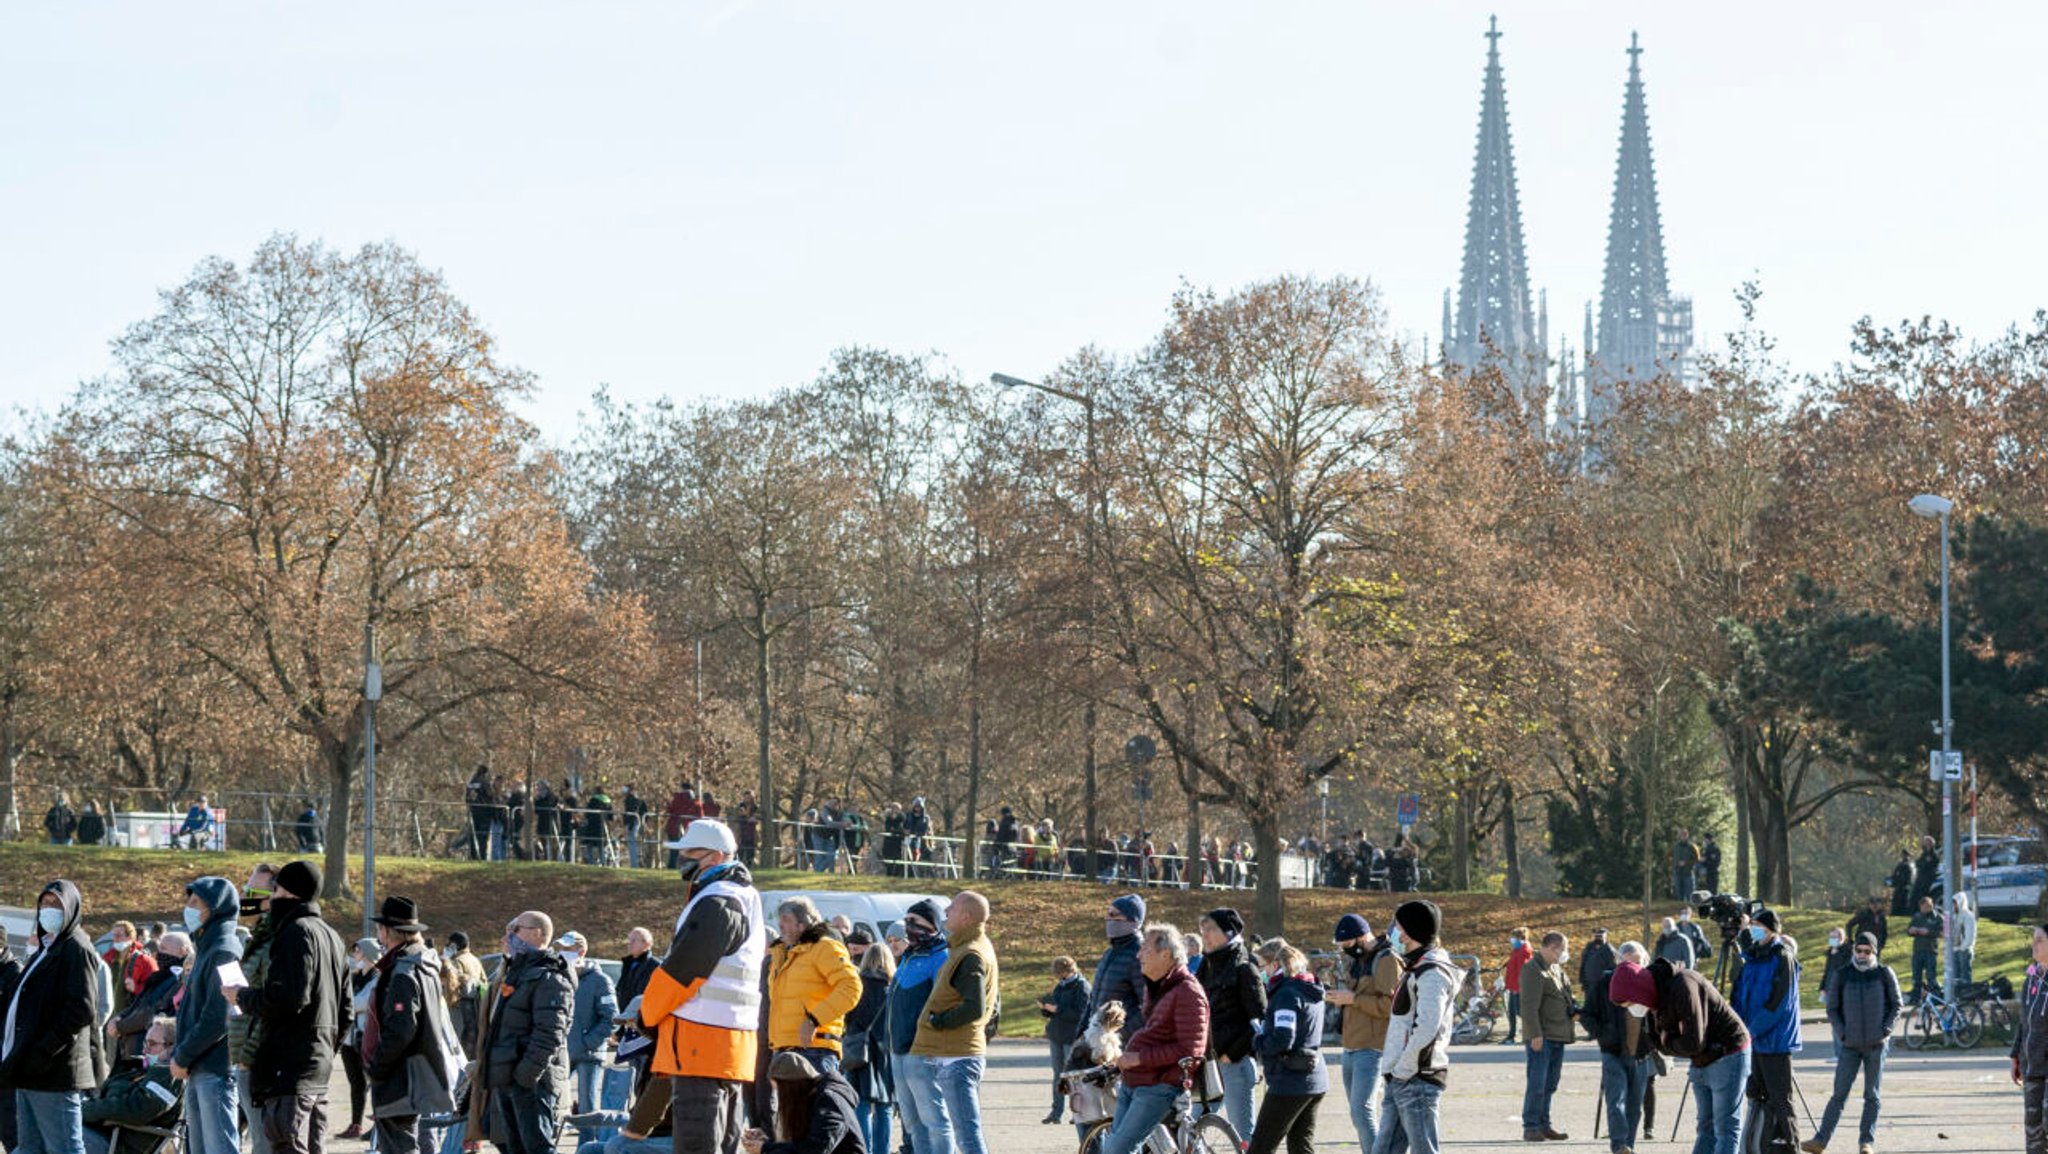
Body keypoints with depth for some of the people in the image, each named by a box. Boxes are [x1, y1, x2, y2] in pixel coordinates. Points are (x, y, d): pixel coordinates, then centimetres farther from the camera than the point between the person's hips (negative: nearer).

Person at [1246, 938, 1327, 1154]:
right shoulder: (1309, 990, 14)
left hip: (1290, 1083, -9)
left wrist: (1258, 1041, -5)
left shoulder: (1287, 994, -15)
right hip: (1315, 1080, 9)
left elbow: (1282, 1040, -24)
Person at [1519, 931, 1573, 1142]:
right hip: (1541, 1037, -9)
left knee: (1550, 1084, 11)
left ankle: (1544, 1125, 17)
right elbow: (1529, 1005, -17)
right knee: (1537, 1083, -8)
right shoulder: (1533, 969, -11)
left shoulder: (1557, 969, 18)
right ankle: (1530, 1127, -5)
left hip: (1558, 1036, 9)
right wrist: (1535, 1034, -21)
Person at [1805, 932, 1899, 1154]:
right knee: (1839, 1094, -3)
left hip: (1876, 1044, 0)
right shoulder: (1841, 975, 2)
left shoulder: (1884, 974, 1)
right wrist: (1842, 1034, -4)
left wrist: (1886, 1031, -5)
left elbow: (1897, 1005, 7)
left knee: (1872, 1096, 4)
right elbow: (1832, 1008, 7)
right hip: (1850, 1044, 0)